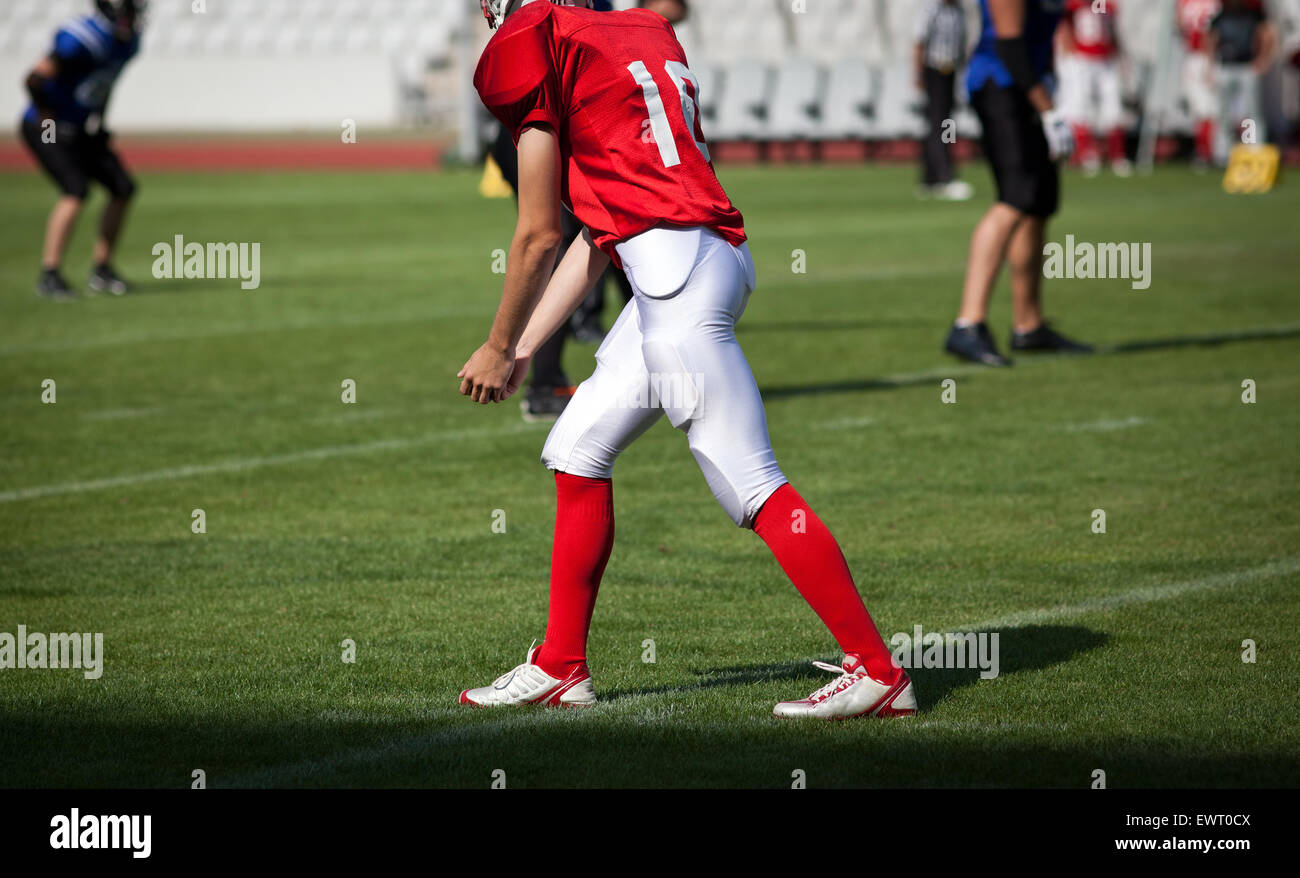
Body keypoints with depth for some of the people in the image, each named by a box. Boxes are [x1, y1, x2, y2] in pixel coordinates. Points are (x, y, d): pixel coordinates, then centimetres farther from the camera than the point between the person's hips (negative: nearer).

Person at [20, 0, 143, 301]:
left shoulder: (128, 42, 2)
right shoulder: (85, 39, -27)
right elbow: (36, 78, -28)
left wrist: (97, 120, 13)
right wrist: (49, 120, -18)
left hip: (80, 130, 9)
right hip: (46, 129, -9)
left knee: (123, 188, 3)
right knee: (75, 191, -22)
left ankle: (101, 270, 14)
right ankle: (49, 276, -18)